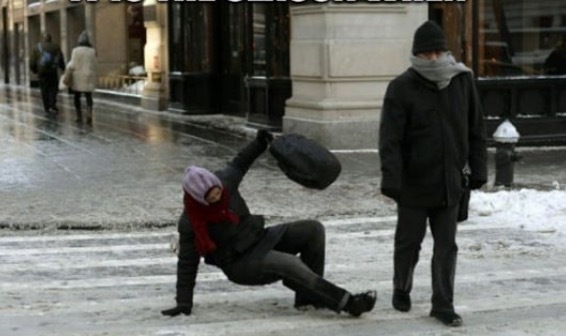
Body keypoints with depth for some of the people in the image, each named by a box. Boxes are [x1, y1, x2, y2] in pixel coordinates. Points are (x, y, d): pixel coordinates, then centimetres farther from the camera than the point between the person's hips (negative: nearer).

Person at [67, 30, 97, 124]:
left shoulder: (76, 50, -11)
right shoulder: (92, 51, 0)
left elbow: (73, 65, -10)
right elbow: (94, 65, 4)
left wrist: (68, 67, 10)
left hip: (78, 77, -3)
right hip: (89, 77, 3)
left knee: (77, 97, 11)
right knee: (88, 96, 3)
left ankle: (79, 116, 13)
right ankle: (89, 115, -14)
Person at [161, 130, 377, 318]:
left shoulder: (224, 181, -9)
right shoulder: (190, 222, -21)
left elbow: (237, 165, 16)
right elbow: (187, 263, -14)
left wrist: (259, 143, 12)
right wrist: (184, 303, -15)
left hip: (260, 238, 7)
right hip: (240, 263, -7)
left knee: (314, 229, -7)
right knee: (289, 264, -33)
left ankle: (307, 296, -7)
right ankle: (346, 302, -34)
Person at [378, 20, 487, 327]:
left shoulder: (462, 81, 1)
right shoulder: (402, 88, -10)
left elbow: (475, 129, 8)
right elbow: (390, 138, -14)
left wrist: (478, 169, 5)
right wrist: (391, 179, -21)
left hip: (449, 183, 3)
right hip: (414, 184, -3)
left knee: (446, 247, 5)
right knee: (409, 242, 12)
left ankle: (443, 305, 12)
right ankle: (401, 290, 35)